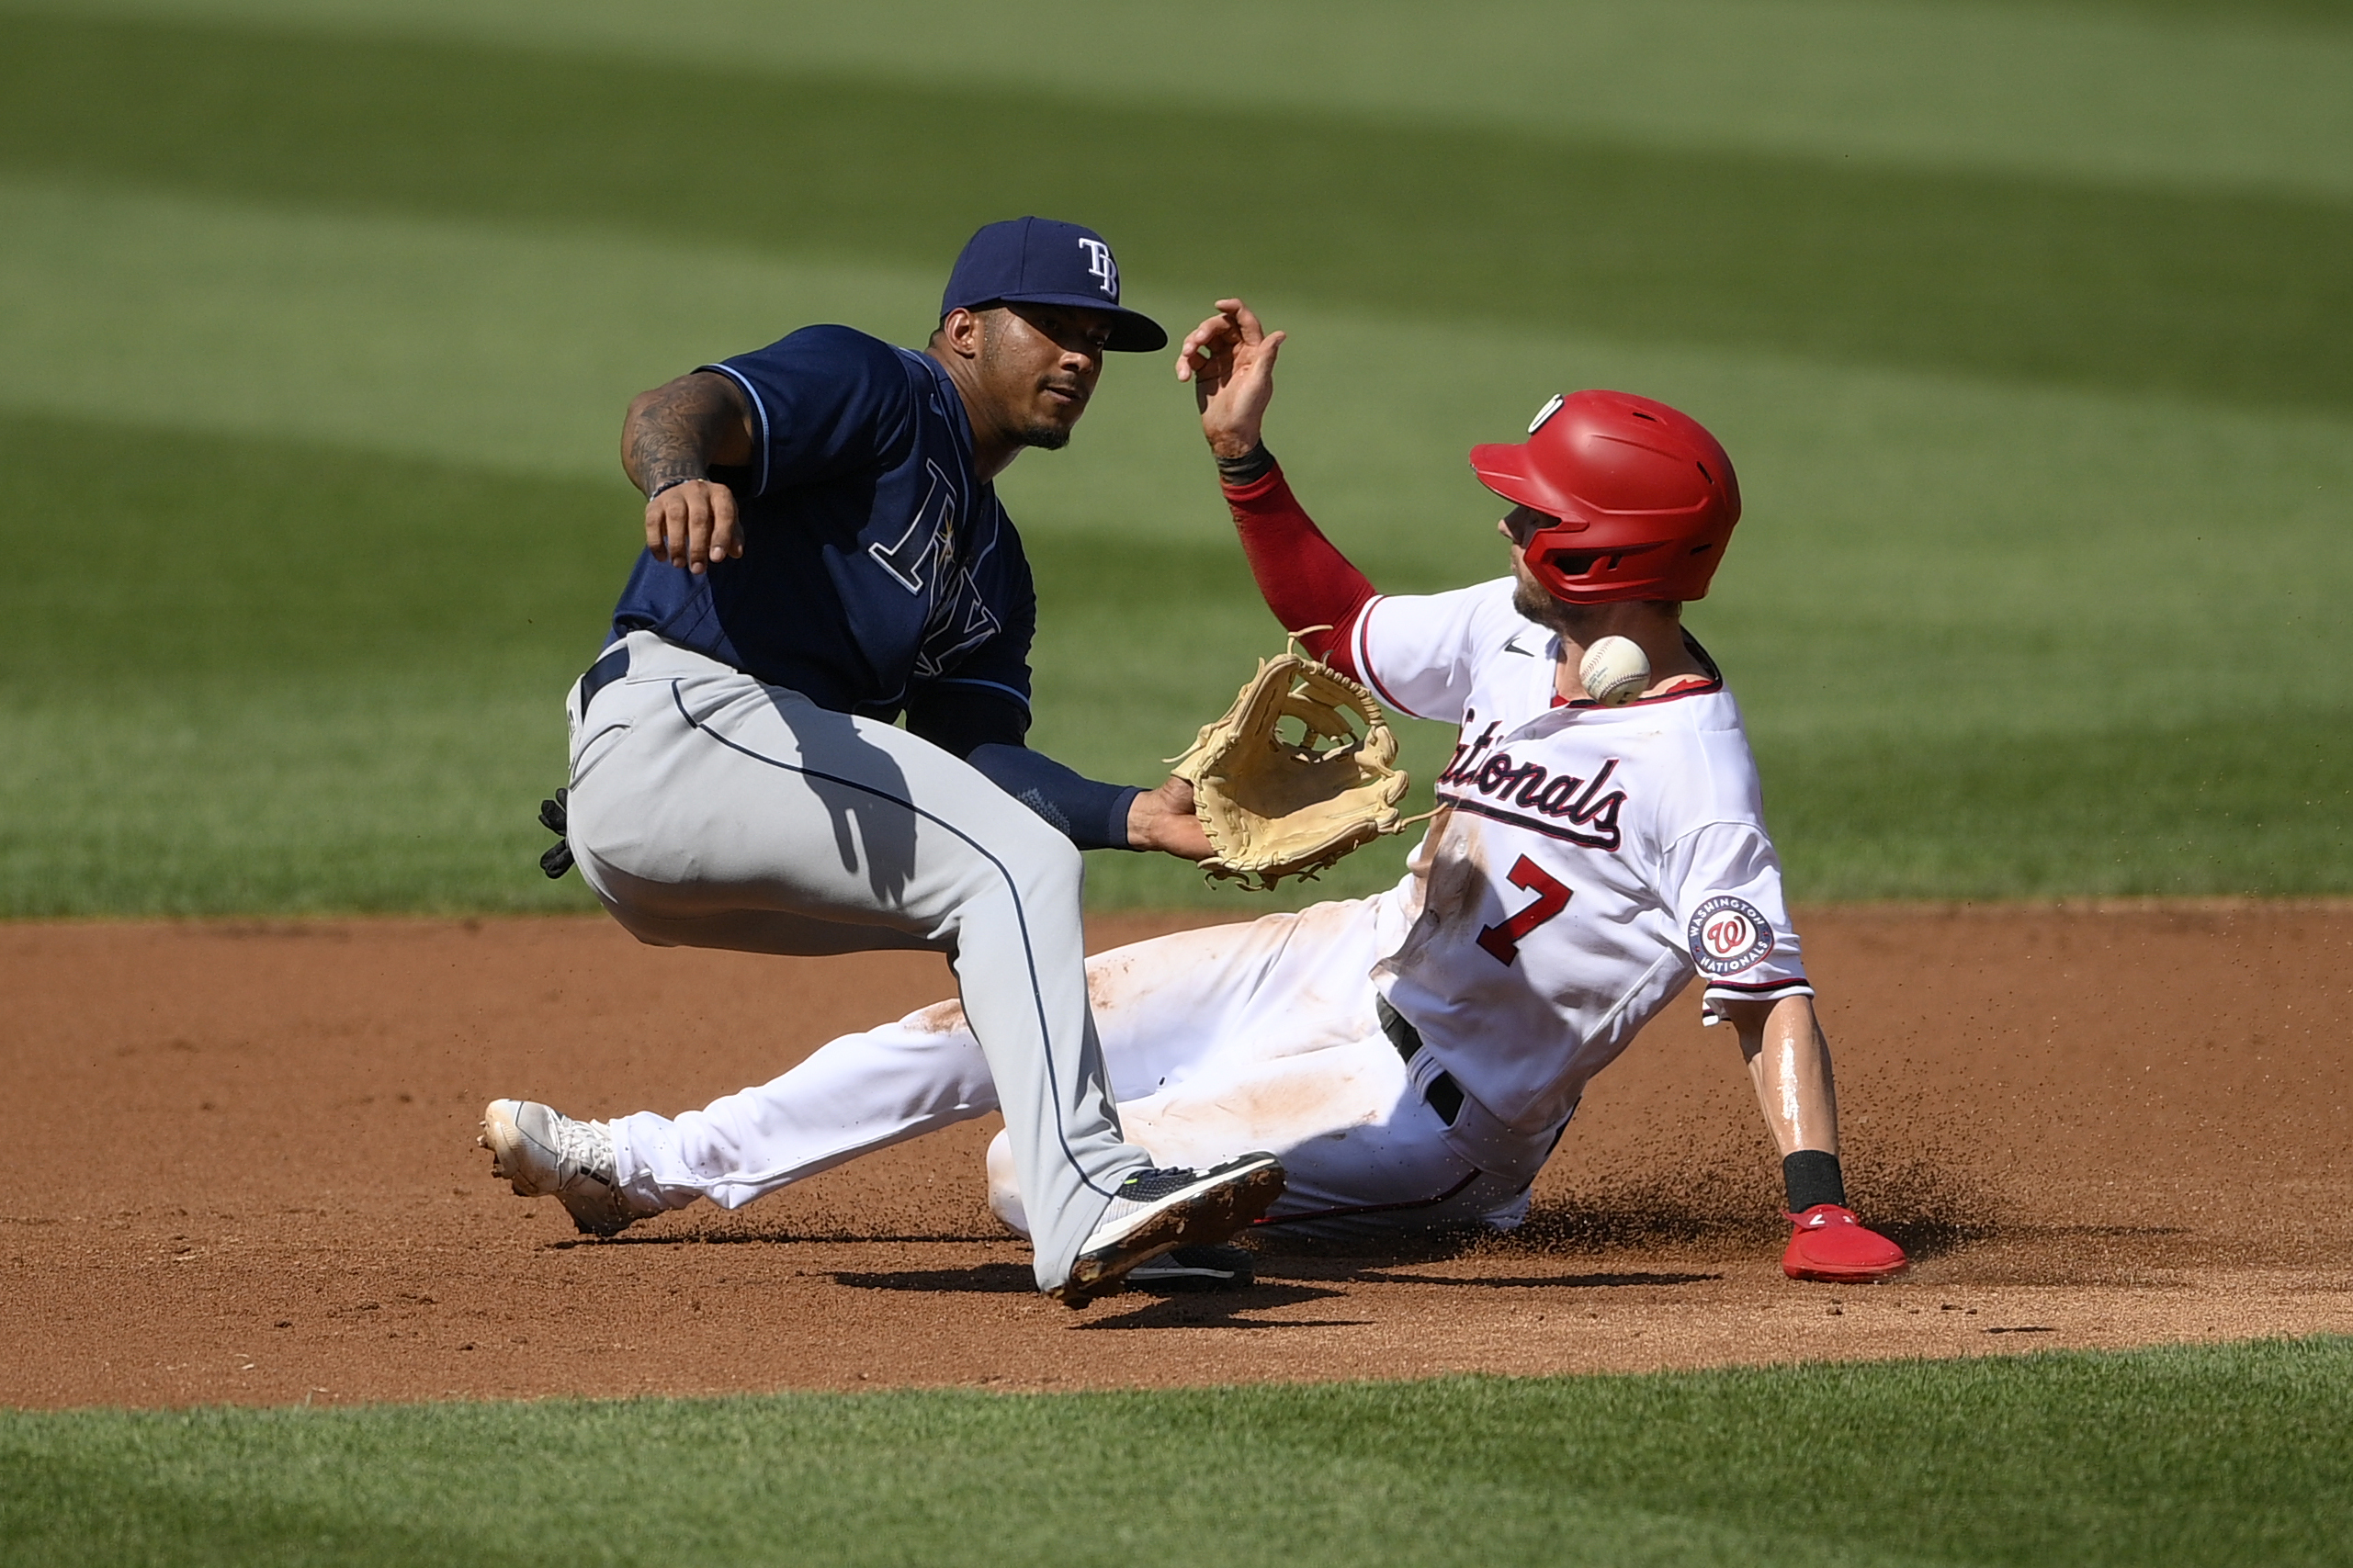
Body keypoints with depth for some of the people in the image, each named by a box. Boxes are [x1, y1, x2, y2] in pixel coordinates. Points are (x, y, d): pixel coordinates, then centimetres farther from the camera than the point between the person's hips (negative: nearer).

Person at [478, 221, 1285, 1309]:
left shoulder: (991, 566, 26)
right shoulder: (872, 390, 1)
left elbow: (980, 764, 13)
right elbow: (676, 409, -18)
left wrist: (1135, 815, -5)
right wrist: (677, 476, -42)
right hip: (675, 721, -10)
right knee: (1014, 864, -21)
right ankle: (1089, 1202, -33)